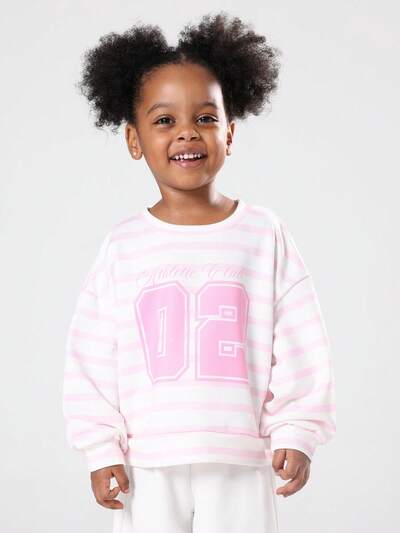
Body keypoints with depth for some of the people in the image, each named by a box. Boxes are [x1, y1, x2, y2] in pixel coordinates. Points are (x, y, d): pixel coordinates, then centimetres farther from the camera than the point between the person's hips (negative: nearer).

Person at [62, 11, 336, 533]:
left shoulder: (265, 233, 0)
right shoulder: (123, 245, 2)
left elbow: (299, 347, 1)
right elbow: (92, 357, 3)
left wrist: (296, 435, -4)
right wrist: (101, 449, -1)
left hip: (242, 458, -1)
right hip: (149, 465, 1)